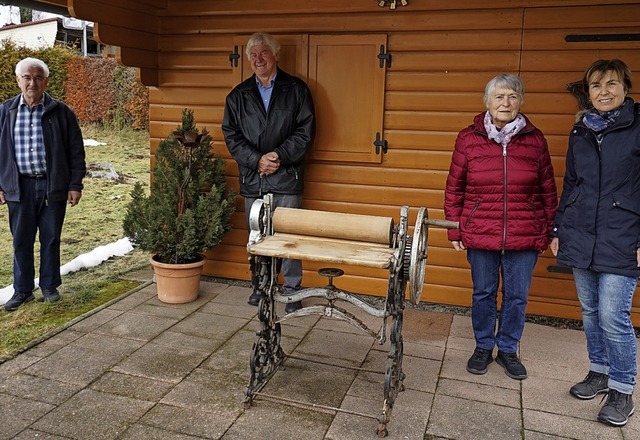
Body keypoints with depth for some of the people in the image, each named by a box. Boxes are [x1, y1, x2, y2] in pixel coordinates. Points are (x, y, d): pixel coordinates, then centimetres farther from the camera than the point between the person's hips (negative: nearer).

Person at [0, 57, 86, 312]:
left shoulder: (61, 112, -1)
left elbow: (76, 151, 0)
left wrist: (75, 185, -4)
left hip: (53, 185, -1)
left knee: (51, 240, 9)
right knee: (21, 241, 8)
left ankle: (49, 286, 23)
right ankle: (23, 290, 21)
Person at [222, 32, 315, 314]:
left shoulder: (296, 89, 4)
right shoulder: (238, 95, 10)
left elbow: (306, 131, -2)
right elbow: (231, 136, 4)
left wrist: (279, 155, -13)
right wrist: (257, 160, -10)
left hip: (286, 177, -2)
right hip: (251, 178, 3)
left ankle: (292, 291, 14)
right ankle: (259, 286, 26)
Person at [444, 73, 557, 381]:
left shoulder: (535, 140, 0)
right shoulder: (468, 139, -2)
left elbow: (548, 191, 7)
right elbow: (454, 188, 3)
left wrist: (549, 232, 6)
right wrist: (455, 231, 2)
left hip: (525, 238, 1)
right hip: (480, 234, 0)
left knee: (517, 296, 11)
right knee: (483, 293, 13)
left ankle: (508, 350, 31)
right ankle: (483, 346, 32)